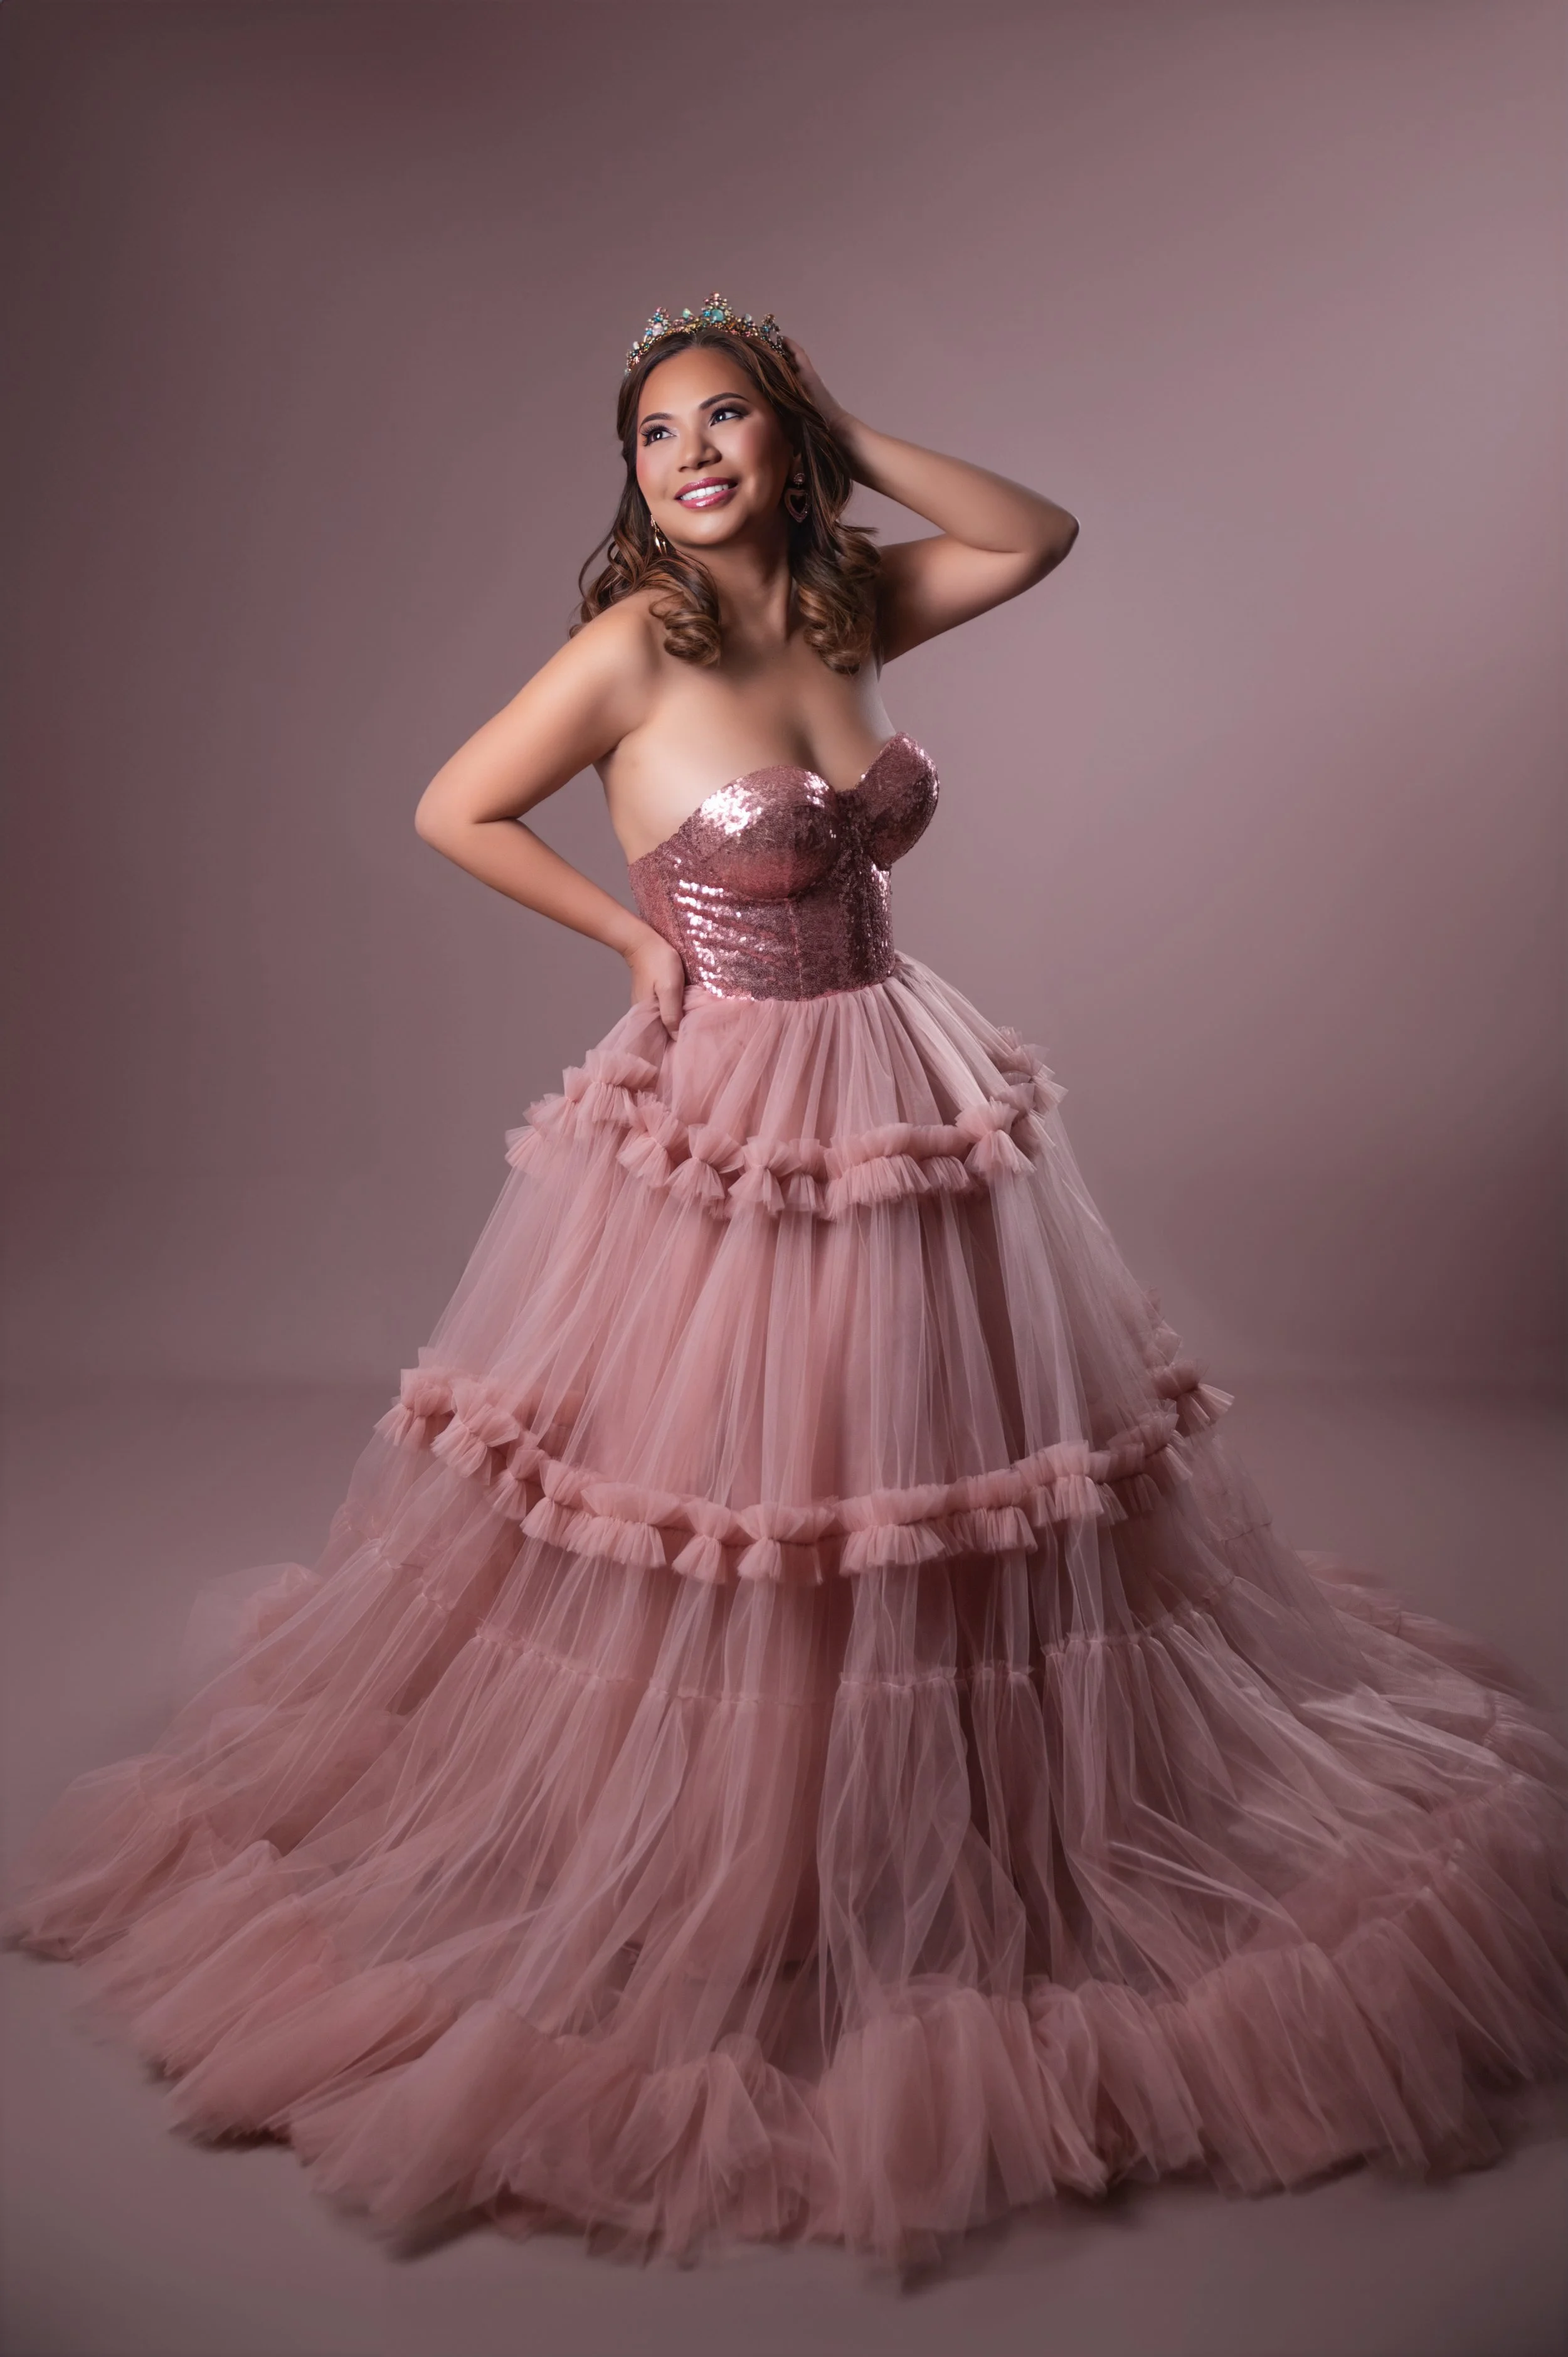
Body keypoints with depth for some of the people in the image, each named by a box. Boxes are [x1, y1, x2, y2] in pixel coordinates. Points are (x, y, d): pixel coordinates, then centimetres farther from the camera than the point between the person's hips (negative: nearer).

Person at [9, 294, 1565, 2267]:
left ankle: (946, 1858, 37)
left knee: (917, 1479, 15)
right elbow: (450, 811, -3)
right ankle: (700, 1898, 27)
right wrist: (635, 931, -4)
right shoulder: (633, 643, -9)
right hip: (720, 1124, -5)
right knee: (717, 1509, 4)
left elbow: (1039, 535, 13)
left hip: (907, 1112, 6)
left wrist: (845, 440, 5)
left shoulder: (843, 605, 5)